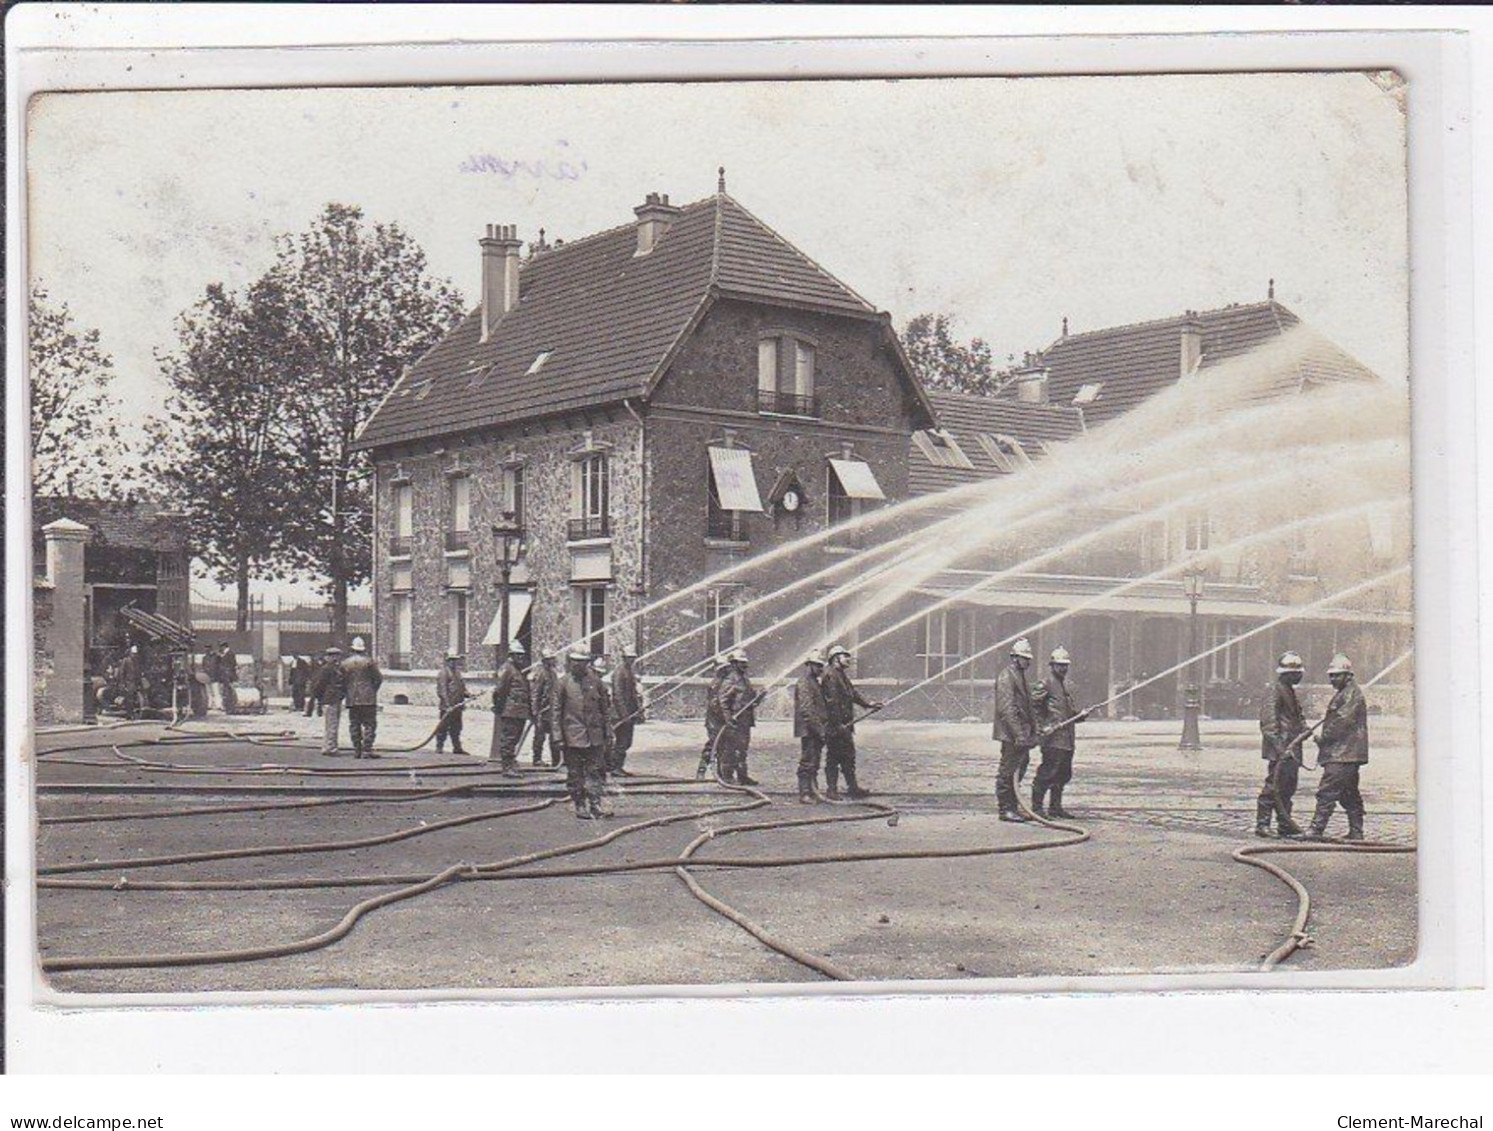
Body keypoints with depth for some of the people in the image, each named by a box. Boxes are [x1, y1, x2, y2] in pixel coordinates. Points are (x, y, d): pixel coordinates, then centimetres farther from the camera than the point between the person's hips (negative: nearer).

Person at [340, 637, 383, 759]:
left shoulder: (345, 663, 5)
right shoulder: (368, 661, -5)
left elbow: (342, 681, 8)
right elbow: (378, 678, -3)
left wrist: (344, 695, 21)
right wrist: (374, 689, 14)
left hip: (352, 699, 3)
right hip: (368, 698, -3)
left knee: (354, 725, 9)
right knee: (369, 724, -1)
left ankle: (356, 750, 9)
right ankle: (367, 750, -9)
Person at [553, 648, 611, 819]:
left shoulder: (595, 682, 7)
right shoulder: (562, 683, 0)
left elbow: (603, 709, 13)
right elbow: (556, 711, -1)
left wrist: (605, 734, 11)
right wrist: (558, 736, -7)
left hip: (594, 735, 2)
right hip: (573, 736, -2)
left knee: (594, 771, 0)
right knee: (575, 774, 4)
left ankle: (595, 805, 2)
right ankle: (580, 806, 12)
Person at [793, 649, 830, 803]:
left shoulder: (816, 682, 19)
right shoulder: (804, 682, -12)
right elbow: (806, 708, -19)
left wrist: (824, 726, 15)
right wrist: (818, 727, -21)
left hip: (817, 730, 10)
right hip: (808, 729, -10)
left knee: (814, 762, 13)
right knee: (807, 762, -8)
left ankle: (813, 791, 18)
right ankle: (805, 793, -7)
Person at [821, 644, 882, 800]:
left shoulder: (843, 677, 19)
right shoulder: (830, 677, -14)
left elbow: (854, 694, 17)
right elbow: (832, 702, -19)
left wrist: (870, 704, 2)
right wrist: (838, 724, -21)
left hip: (845, 726, 10)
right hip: (835, 727, -10)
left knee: (849, 757, 13)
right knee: (833, 759, -4)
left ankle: (853, 788, 18)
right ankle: (831, 790, 2)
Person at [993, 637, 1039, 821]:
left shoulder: (1020, 676, 18)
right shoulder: (1006, 676, -13)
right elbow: (1006, 708, -20)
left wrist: (1033, 732, 19)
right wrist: (1019, 734, -23)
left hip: (1022, 734, 10)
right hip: (1011, 734, -10)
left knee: (1017, 771, 13)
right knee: (1007, 771, -5)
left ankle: (1013, 807, 19)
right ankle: (1005, 808, -2)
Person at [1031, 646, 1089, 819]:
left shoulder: (1068, 686, 21)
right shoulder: (1044, 685, -5)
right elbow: (1033, 707, -10)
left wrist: (1081, 715, 6)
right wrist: (1043, 726, -17)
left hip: (1068, 740, 8)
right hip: (1053, 739, -8)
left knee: (1064, 774, 11)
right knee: (1048, 772, -10)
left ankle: (1055, 807, 20)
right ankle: (1037, 807, -4)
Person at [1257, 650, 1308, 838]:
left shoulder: (1290, 692, 21)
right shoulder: (1275, 691, -10)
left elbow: (1297, 716, 27)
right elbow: (1269, 721, -18)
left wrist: (1304, 729, 4)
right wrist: (1279, 747, -25)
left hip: (1291, 749, 10)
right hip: (1279, 751, -10)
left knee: (1288, 786, 12)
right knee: (1274, 785, -10)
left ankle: (1285, 825, 19)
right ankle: (1262, 824, -6)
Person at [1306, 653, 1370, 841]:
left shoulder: (1351, 694, -11)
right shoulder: (1343, 694, 22)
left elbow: (1342, 722, -18)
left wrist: (1323, 737, -10)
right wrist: (1323, 737, 13)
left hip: (1342, 755, -11)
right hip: (1346, 754, 11)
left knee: (1327, 791, -14)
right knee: (1349, 794, 13)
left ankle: (1317, 830, -16)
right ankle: (1356, 831, 16)